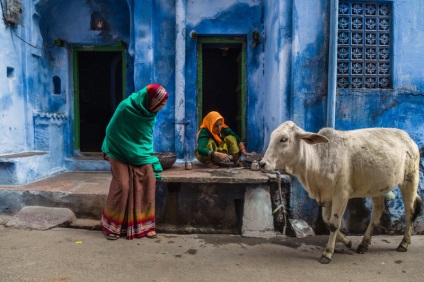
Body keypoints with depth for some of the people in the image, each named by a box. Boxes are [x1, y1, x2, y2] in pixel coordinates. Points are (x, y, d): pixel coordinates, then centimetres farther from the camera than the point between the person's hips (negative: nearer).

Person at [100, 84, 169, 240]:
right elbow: (112, 131, -9)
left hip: (141, 155, 5)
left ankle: (144, 225, 4)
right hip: (121, 154, -5)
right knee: (122, 186, -9)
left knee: (149, 181, -8)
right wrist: (108, 151, 1)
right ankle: (110, 226, 11)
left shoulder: (150, 111, -5)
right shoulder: (126, 107, -22)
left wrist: (151, 159, 7)